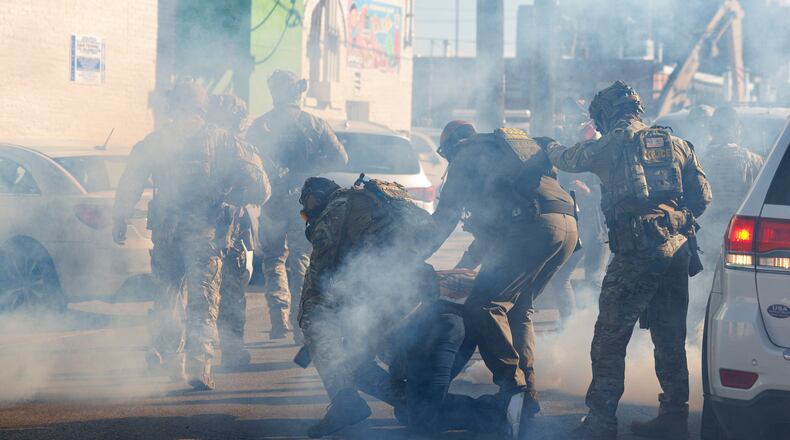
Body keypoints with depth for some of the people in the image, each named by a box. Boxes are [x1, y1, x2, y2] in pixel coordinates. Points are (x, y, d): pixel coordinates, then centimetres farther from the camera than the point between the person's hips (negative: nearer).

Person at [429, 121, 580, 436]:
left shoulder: (466, 156, 14)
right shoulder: (501, 148, 36)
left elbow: (445, 217, 12)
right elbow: (494, 220, 41)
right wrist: (465, 264, 45)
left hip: (535, 228, -8)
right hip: (568, 226, 8)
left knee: (483, 307, -10)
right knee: (519, 310, 18)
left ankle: (513, 386, -21)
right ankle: (528, 396, 11)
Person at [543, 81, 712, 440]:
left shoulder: (609, 145, 3)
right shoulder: (676, 144, 14)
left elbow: (567, 160, 20)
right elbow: (702, 197, 12)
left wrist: (550, 147, 43)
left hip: (636, 251, -5)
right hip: (677, 248, 5)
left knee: (610, 337, -1)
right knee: (670, 338, 15)